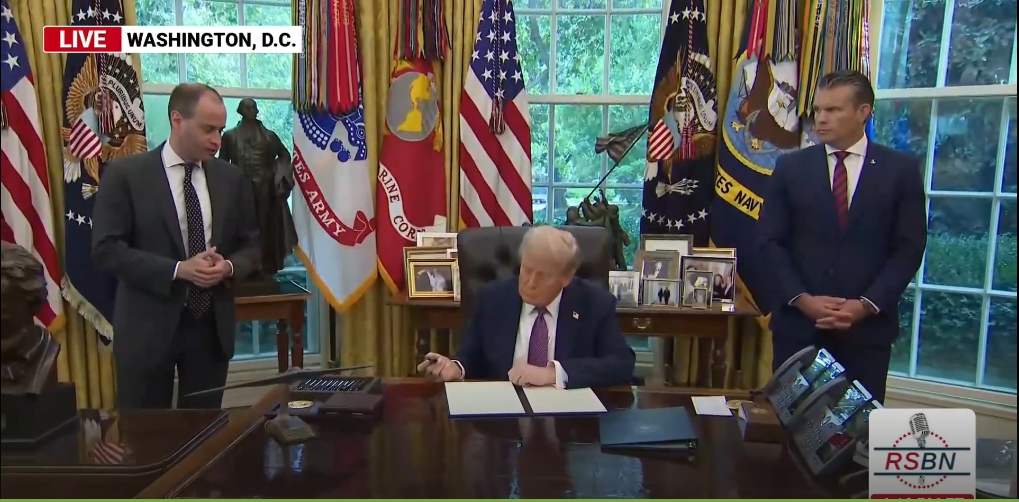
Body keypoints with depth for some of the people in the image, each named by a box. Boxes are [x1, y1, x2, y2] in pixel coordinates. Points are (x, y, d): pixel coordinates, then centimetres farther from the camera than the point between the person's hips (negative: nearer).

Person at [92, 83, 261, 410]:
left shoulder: (232, 178, 5)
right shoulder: (124, 174, -6)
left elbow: (251, 244, 10)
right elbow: (106, 249, -10)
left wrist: (229, 267, -12)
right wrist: (177, 270, -21)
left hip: (212, 324, 3)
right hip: (149, 325, -3)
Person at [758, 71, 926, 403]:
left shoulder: (902, 170, 4)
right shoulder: (790, 167, 5)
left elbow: (909, 248, 0)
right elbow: (772, 241, 2)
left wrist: (866, 305, -10)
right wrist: (803, 300, -10)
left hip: (868, 324, 0)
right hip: (798, 320, 1)